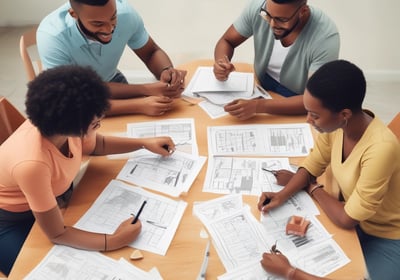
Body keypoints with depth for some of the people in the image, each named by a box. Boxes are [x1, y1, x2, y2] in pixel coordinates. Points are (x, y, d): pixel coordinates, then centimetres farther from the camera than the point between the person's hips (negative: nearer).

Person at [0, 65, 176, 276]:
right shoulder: (33, 164, -43)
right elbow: (57, 235, -30)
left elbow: (97, 145, 4)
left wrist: (145, 143, -1)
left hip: (56, 200, 6)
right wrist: (114, 241, -32)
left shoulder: (58, 124, -22)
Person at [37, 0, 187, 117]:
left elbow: (152, 53, -7)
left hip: (113, 83, 3)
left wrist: (167, 71, -30)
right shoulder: (51, 35, -34)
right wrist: (138, 105, -44)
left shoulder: (125, 12, -24)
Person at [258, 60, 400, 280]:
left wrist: (313, 188, -9)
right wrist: (282, 195, -15)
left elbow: (348, 219, -26)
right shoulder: (336, 124, -16)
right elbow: (312, 166, 2)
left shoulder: (381, 148, -36)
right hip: (353, 216, 6)